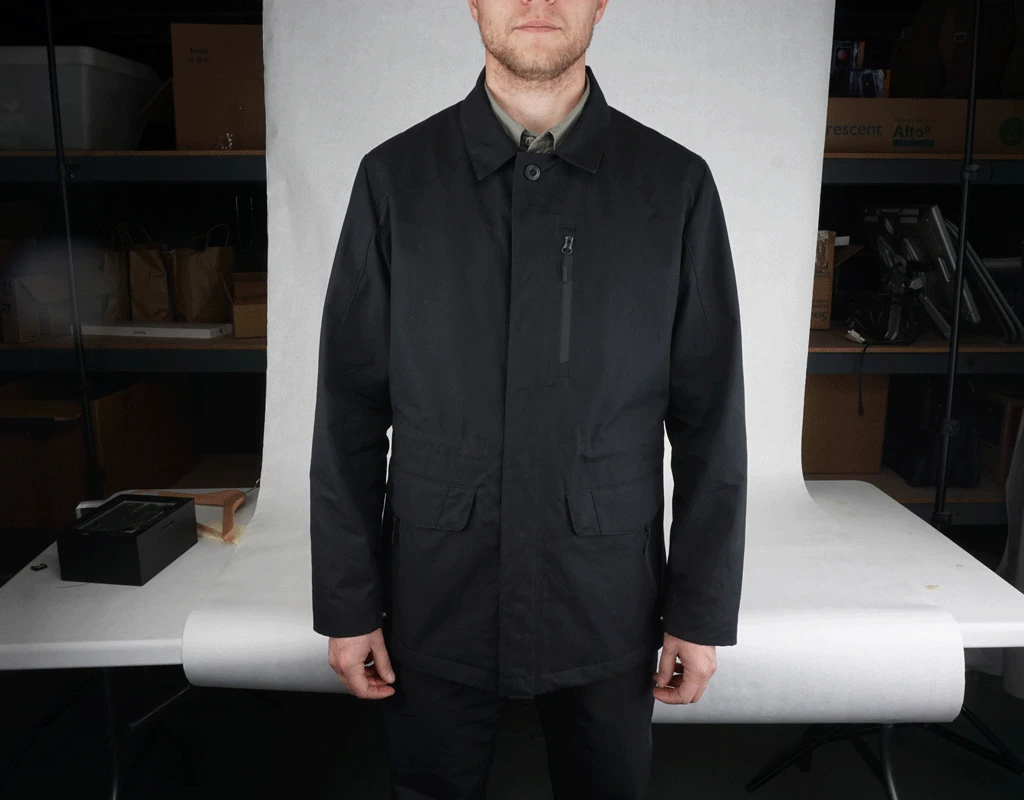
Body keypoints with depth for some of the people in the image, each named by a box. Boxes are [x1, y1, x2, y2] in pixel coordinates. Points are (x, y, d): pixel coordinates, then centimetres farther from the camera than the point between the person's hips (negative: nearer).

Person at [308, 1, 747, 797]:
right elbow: (350, 411, -3)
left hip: (607, 610, 1)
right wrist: (347, 603, -1)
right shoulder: (394, 177, -4)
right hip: (435, 605, 1)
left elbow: (710, 418, -2)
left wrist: (703, 610, -1)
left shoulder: (676, 185, -5)